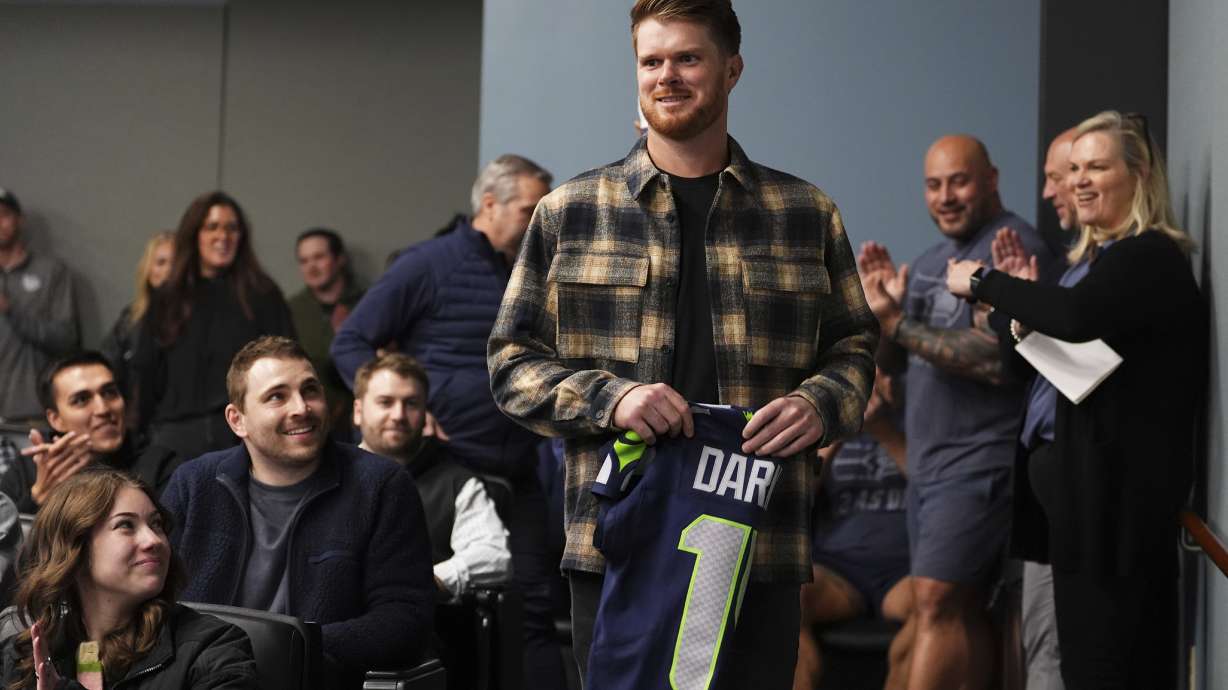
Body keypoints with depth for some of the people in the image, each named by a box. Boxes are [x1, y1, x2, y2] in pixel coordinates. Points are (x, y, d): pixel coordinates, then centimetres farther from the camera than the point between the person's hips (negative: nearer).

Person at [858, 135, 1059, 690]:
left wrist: (899, 322, -20)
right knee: (961, 611, 8)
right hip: (928, 460, 9)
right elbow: (893, 362, 17)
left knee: (937, 603, -13)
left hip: (981, 460, -9)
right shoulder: (931, 261, 18)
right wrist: (884, 305, -3)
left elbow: (1000, 360, -23)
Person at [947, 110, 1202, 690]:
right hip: (1084, 469, 10)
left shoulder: (1152, 257, -15)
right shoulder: (1095, 256, 16)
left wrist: (982, 281, -21)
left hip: (1124, 483, -10)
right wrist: (1029, 325, 4)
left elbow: (1078, 316, -33)